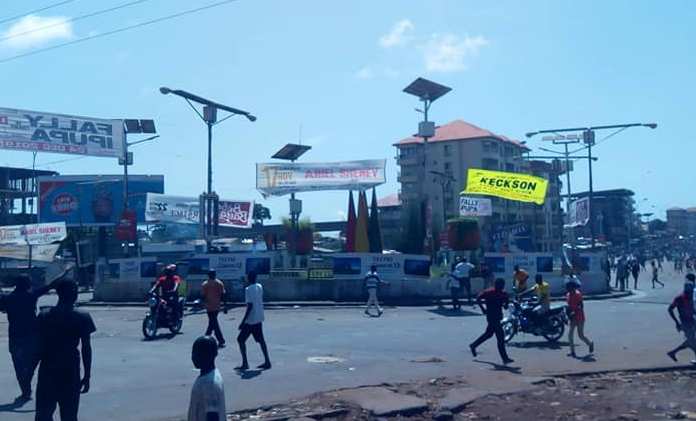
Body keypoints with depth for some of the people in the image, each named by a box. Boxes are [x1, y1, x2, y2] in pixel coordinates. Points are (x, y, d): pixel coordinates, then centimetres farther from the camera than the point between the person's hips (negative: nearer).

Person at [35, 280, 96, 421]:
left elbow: (39, 346, 0)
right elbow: (86, 348, -6)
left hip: (47, 371, 2)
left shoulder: (43, 317, -1)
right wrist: (87, 376, 0)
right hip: (70, 372, -2)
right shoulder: (82, 318, -7)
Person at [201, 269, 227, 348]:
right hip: (217, 306, 3)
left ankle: (221, 341, -6)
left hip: (210, 307, -3)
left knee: (214, 323, 0)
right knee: (212, 323, 20)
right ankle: (207, 337, 31)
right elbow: (223, 295, -3)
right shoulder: (220, 283, 0)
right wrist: (224, 306, 0)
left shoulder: (205, 284, -5)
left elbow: (203, 296, -6)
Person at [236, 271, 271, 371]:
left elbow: (250, 306, -22)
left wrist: (243, 321, -19)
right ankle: (267, 362, 13)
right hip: (259, 318, 8)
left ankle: (245, 363, 2)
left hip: (251, 320, -8)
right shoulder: (260, 286, 6)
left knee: (241, 339, 3)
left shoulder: (248, 289, -18)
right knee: (260, 340, 13)